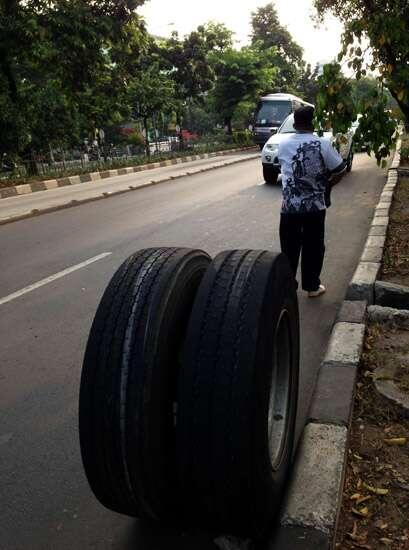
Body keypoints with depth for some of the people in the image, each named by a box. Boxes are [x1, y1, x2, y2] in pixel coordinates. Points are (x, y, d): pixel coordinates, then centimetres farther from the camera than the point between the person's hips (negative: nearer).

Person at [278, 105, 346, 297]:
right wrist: (326, 181, 17)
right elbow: (340, 170, -1)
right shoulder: (323, 144, -7)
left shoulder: (283, 144, 0)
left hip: (289, 206, 2)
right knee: (313, 247, 10)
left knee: (289, 248, 12)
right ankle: (312, 286, 18)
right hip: (315, 206, -2)